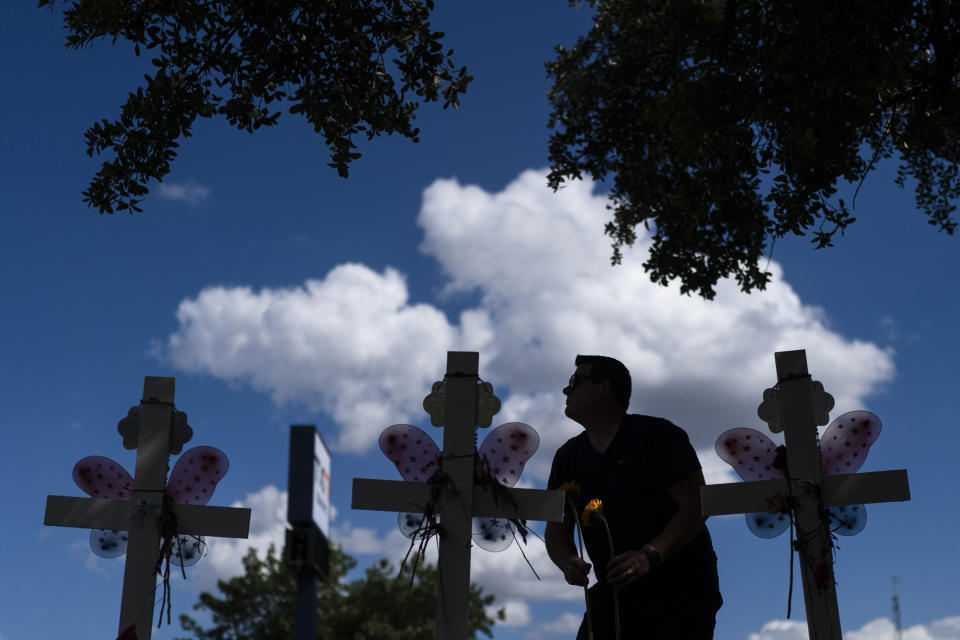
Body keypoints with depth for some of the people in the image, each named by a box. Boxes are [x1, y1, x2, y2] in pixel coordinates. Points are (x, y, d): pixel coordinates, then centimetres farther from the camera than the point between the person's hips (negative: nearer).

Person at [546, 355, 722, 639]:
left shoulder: (658, 436, -10)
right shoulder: (568, 457, 7)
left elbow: (695, 507, -16)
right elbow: (556, 530, 5)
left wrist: (649, 556, -29)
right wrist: (567, 562, -19)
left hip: (681, 589, -4)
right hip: (614, 592, 5)